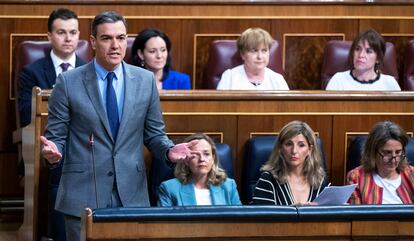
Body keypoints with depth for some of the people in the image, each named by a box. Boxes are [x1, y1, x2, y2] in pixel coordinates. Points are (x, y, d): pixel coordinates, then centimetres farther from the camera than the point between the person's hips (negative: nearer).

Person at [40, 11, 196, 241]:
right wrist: (53, 151, -20)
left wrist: (169, 150, -9)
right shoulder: (68, 82, -1)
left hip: (131, 194, 2)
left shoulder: (145, 80, 6)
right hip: (83, 194, -2)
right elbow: (55, 135, 2)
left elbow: (154, 134, 12)